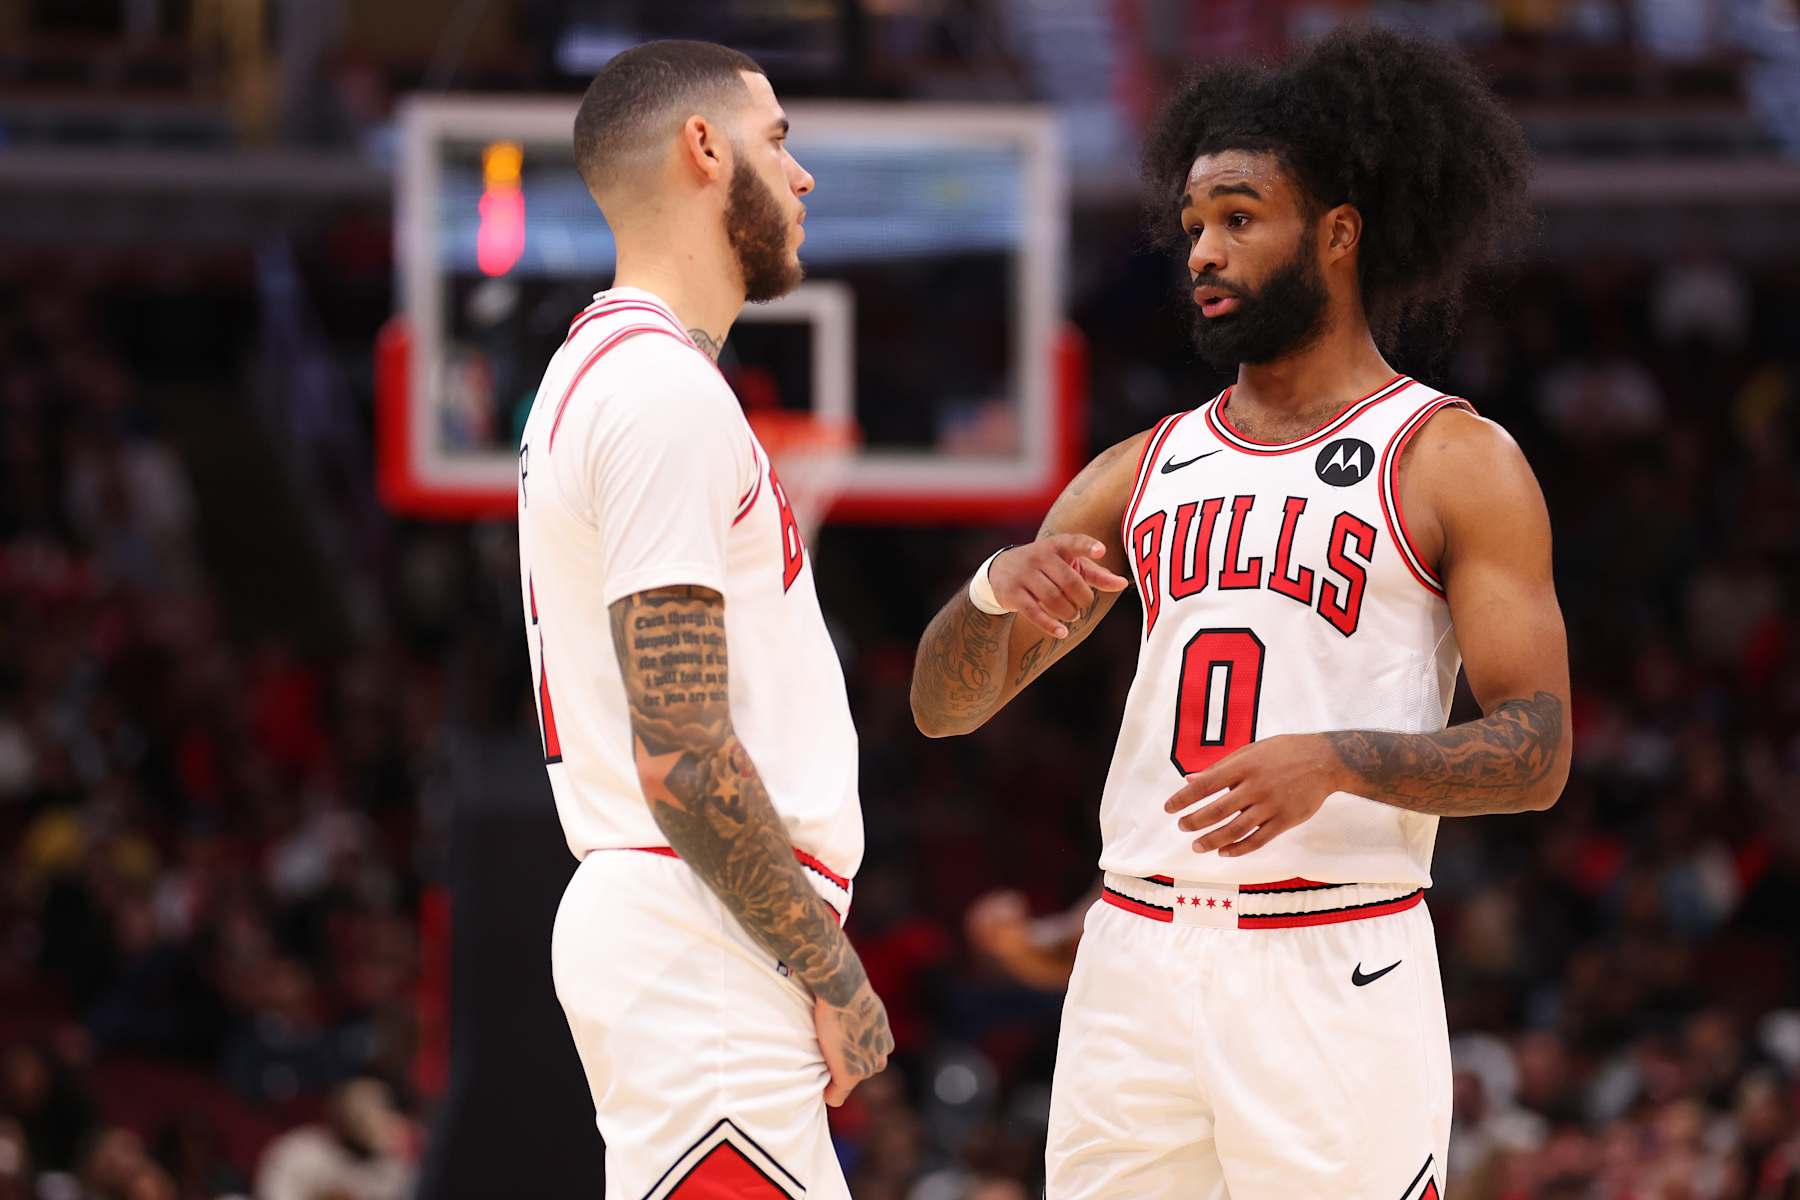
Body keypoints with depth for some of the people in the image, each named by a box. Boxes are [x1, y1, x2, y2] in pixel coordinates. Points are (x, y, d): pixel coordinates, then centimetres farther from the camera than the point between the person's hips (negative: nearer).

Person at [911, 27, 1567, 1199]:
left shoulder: (1454, 462, 1)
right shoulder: (1143, 473, 16)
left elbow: (1538, 754, -6)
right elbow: (946, 705, 14)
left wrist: (1336, 762, -22)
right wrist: (996, 592, -8)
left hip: (1336, 968, -5)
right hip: (1134, 964, 5)